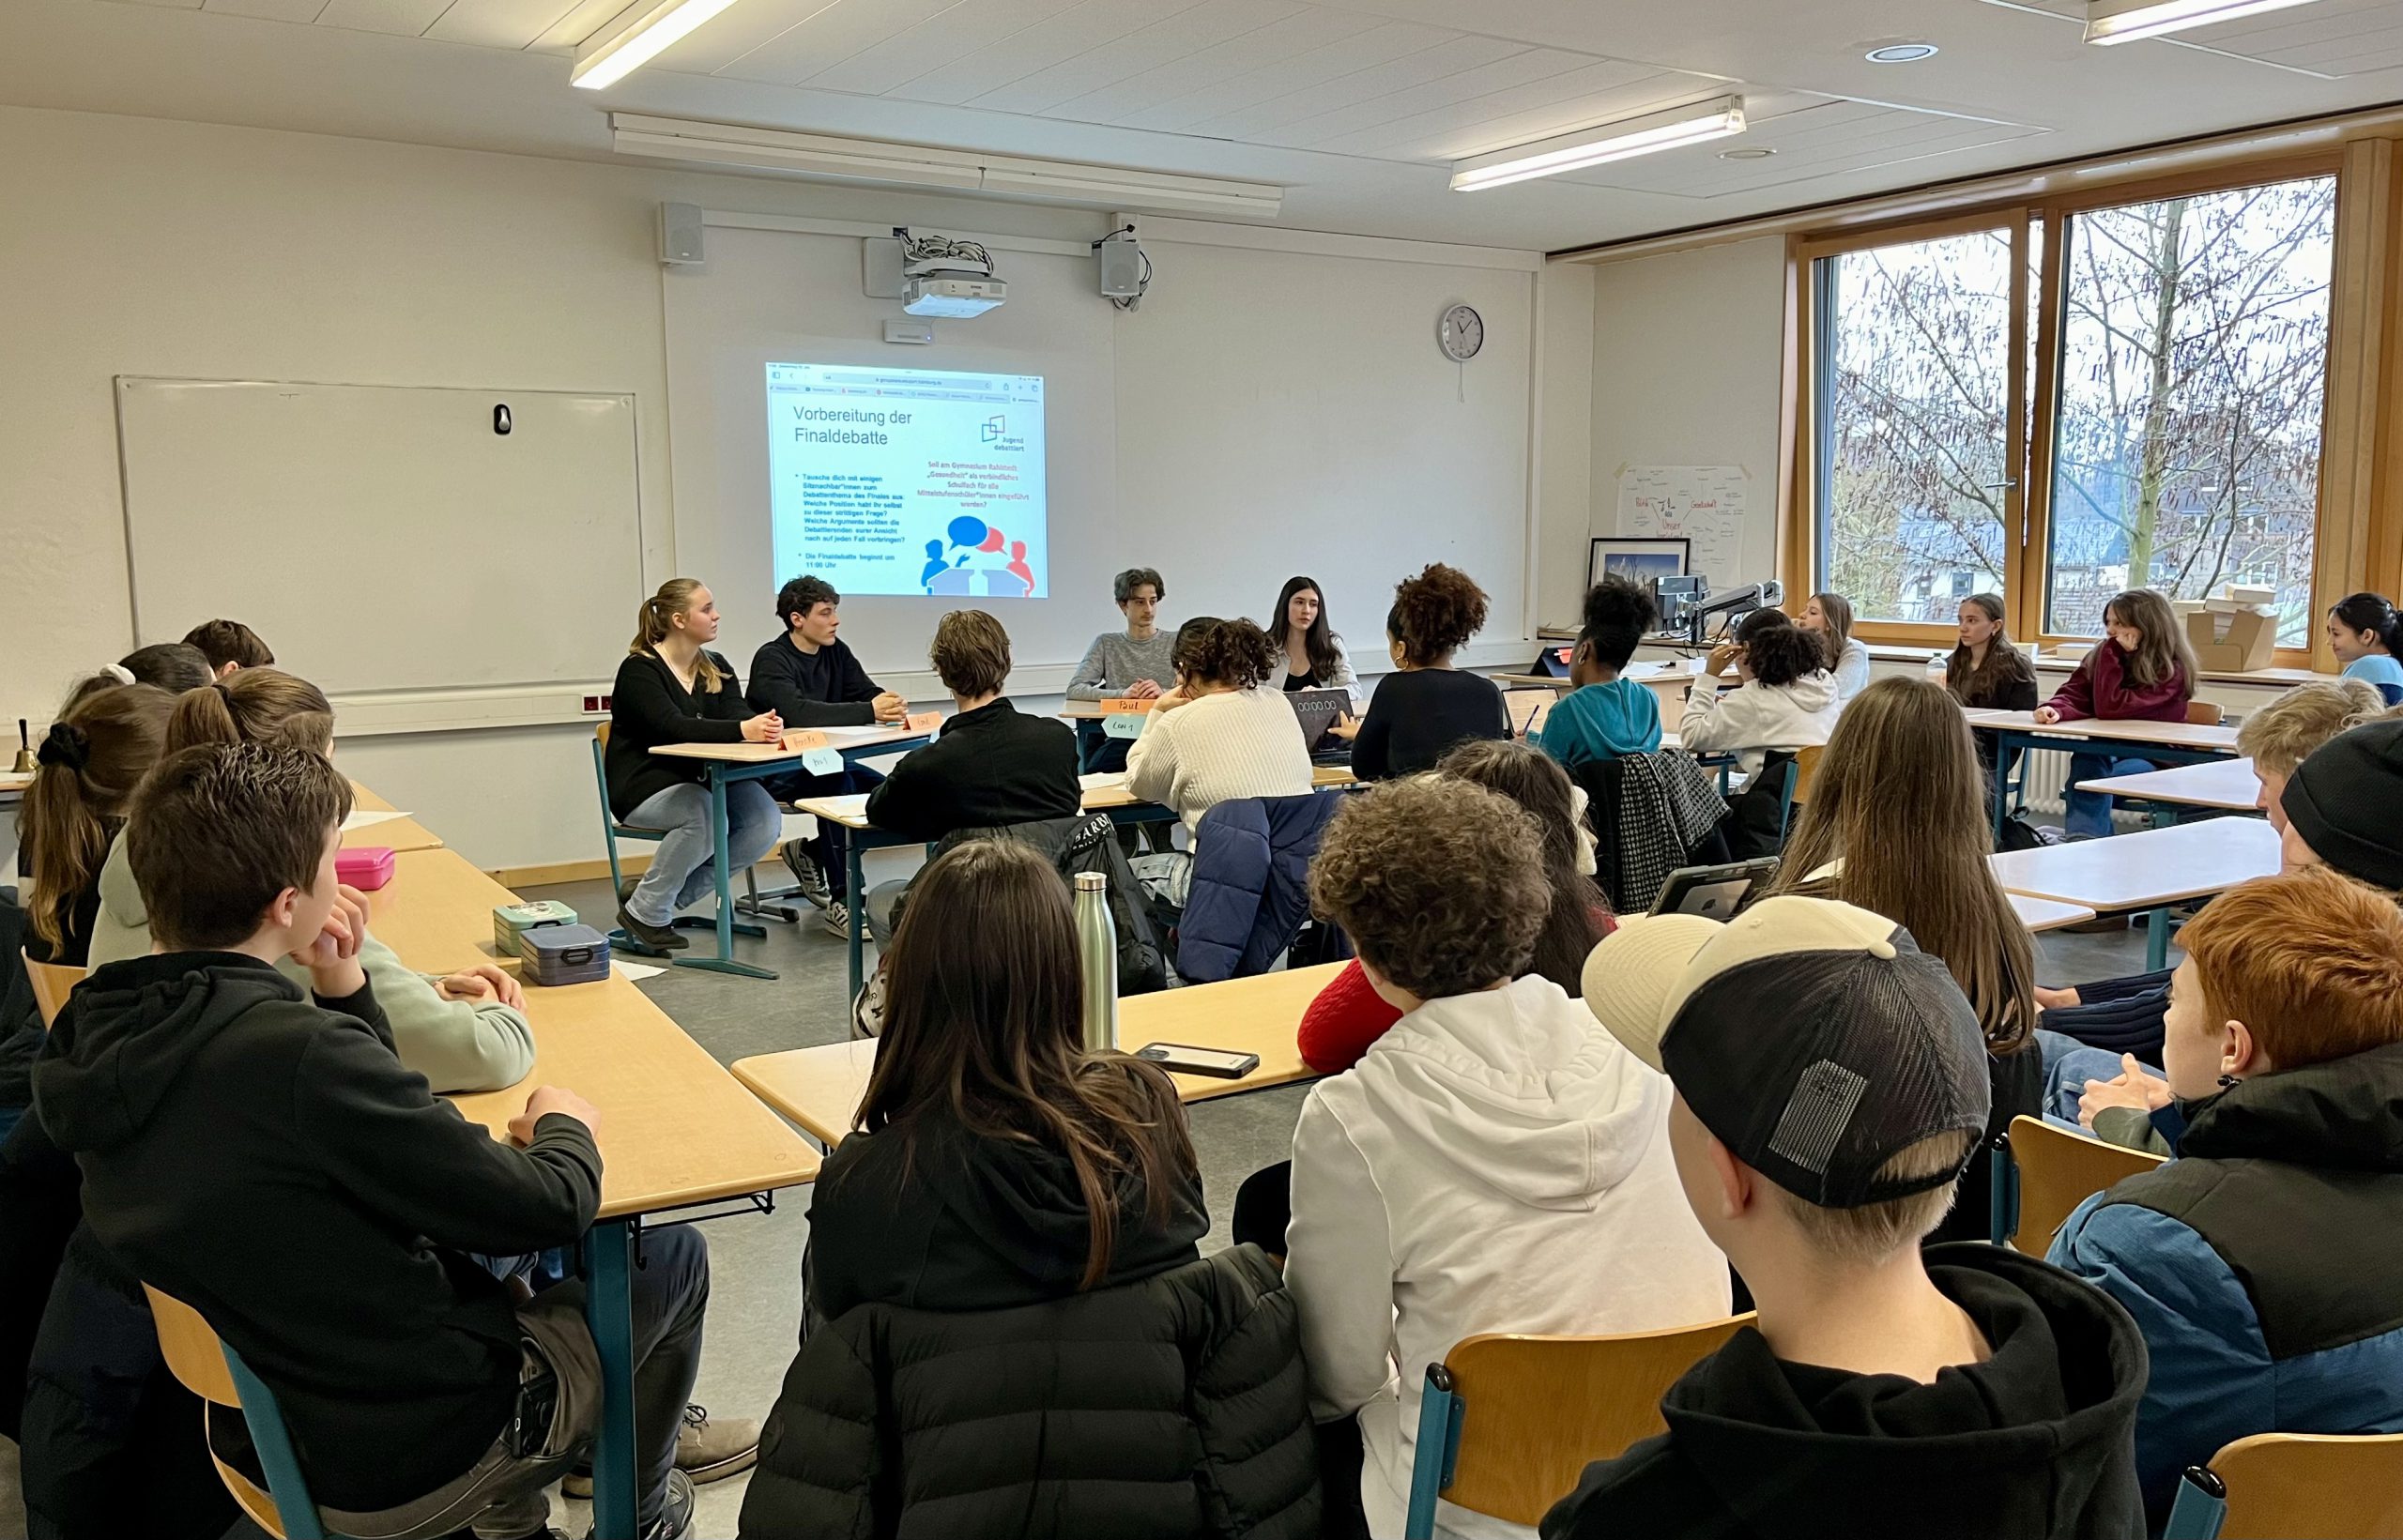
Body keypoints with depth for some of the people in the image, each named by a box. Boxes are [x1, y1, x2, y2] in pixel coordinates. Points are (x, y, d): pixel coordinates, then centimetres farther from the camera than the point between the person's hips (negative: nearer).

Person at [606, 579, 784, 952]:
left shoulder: (717, 669, 11)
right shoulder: (639, 670, -10)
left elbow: (738, 714, -6)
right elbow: (672, 727, -27)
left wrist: (766, 726, -32)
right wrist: (743, 730, -41)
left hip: (703, 780, 6)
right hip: (645, 786, -6)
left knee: (765, 819, -21)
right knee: (706, 816, -35)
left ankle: (671, 896, -5)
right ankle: (644, 911, -12)